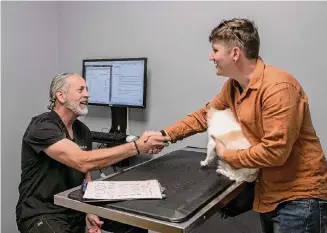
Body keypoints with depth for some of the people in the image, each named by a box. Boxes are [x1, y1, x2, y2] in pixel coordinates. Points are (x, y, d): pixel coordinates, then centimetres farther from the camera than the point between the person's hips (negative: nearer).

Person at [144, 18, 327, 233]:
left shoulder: (277, 87, -26)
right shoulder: (233, 85, 1)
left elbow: (275, 152, -29)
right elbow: (205, 114, 12)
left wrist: (227, 155, -14)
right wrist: (165, 135, 5)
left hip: (300, 198, -7)